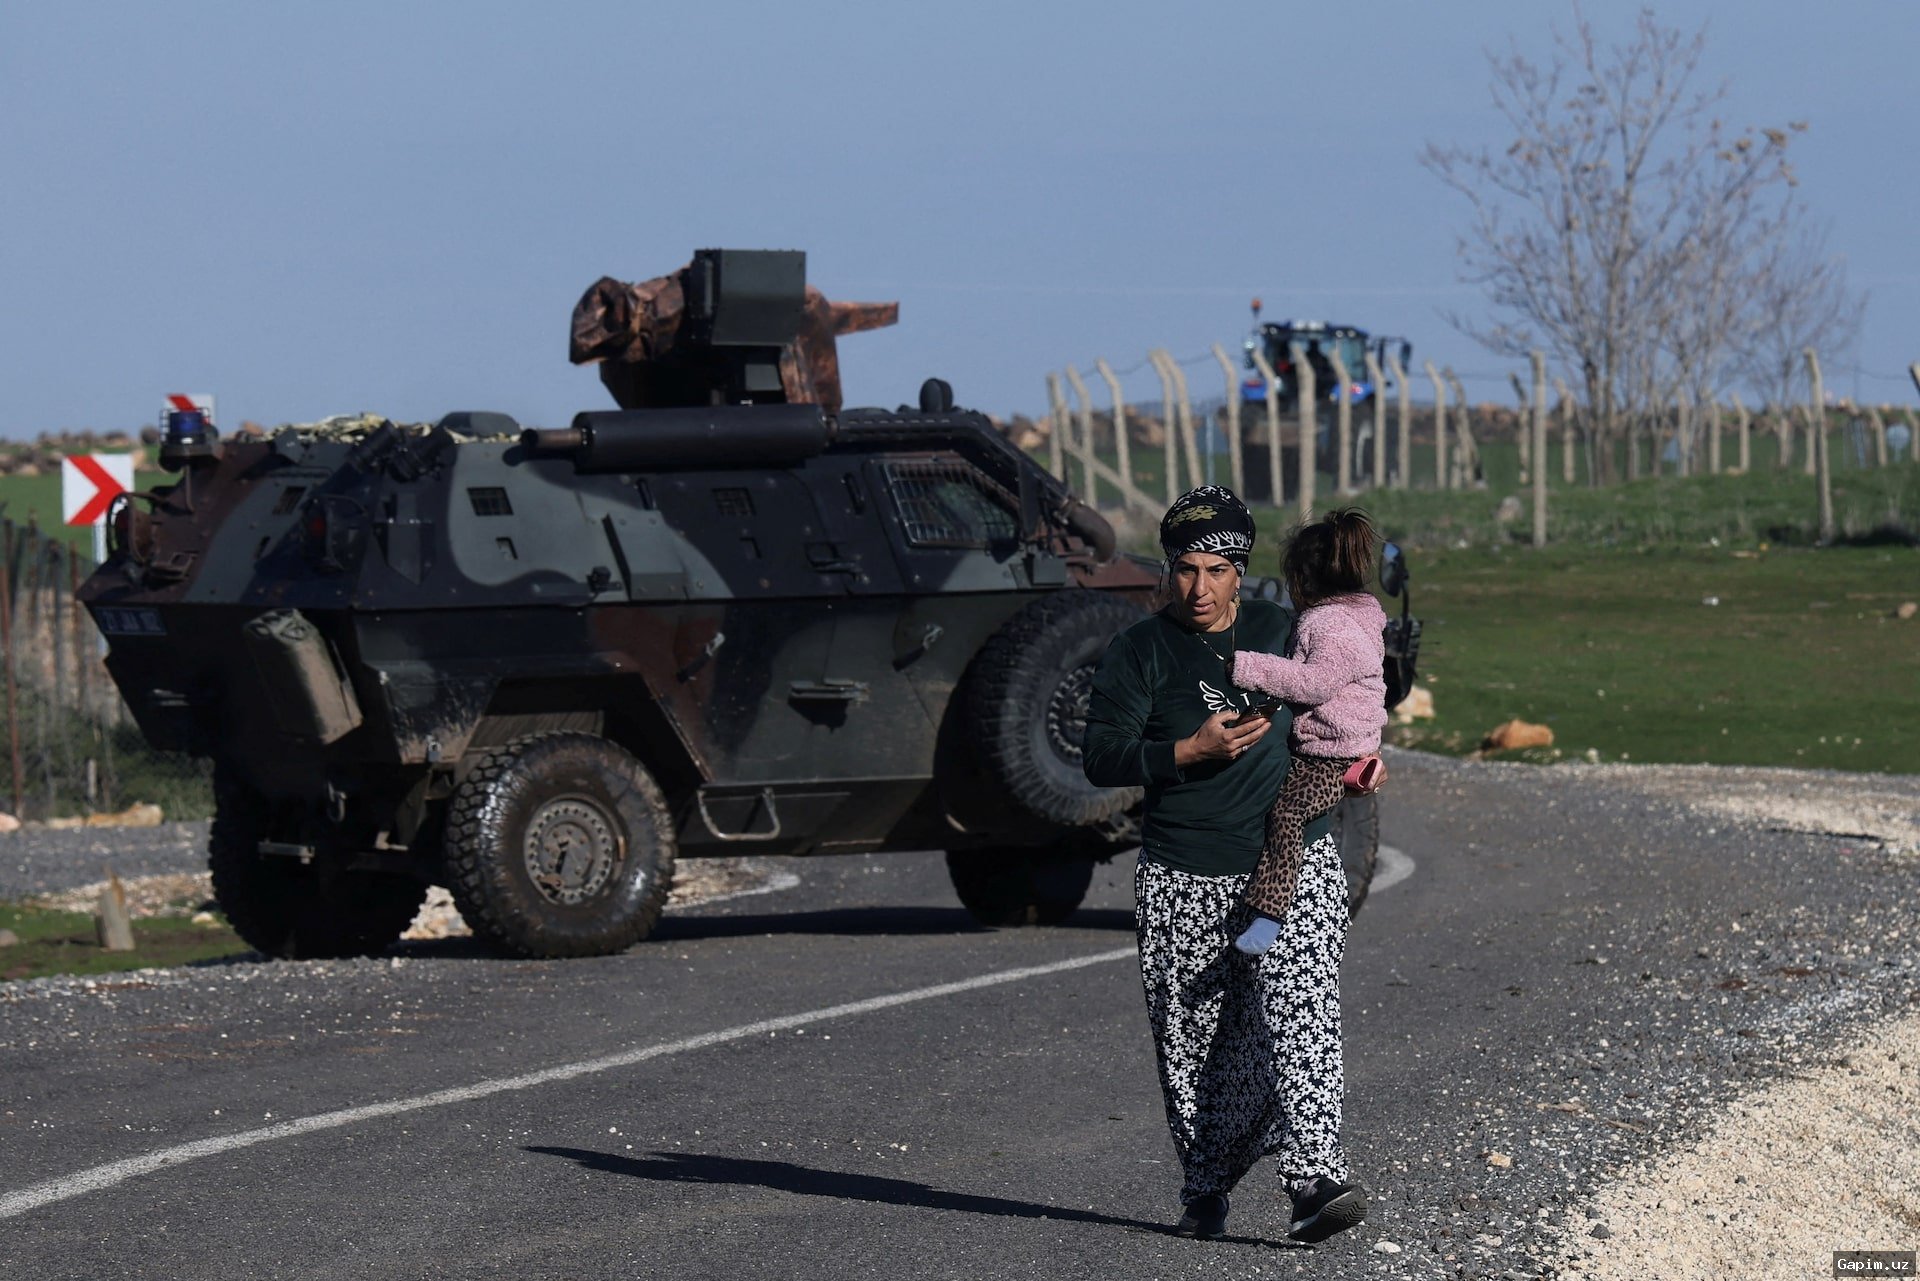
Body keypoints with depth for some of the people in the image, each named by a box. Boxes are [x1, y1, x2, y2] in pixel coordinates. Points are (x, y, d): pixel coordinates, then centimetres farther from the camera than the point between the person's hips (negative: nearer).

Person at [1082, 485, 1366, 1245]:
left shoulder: (1281, 632, 10)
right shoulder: (1141, 652, 1)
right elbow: (1102, 759, -8)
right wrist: (1191, 750, -20)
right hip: (1183, 881, -1)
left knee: (1301, 1013, -16)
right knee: (1195, 1039, 3)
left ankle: (1314, 1177, -24)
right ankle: (1205, 1191, 19)